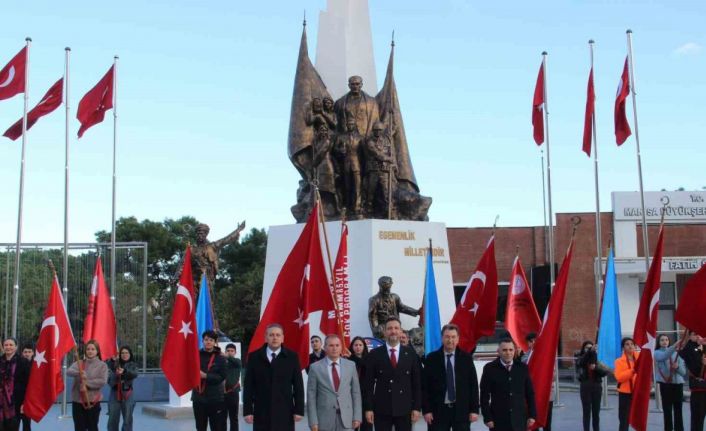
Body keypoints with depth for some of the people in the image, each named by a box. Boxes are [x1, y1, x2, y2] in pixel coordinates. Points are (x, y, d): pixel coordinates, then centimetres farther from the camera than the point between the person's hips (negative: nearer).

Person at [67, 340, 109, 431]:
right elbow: (68, 372, -11)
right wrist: (78, 373, -30)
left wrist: (87, 383, -19)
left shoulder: (102, 365, 0)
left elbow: (103, 381, -12)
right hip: (78, 400, 2)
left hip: (93, 401, -2)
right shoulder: (79, 363, 7)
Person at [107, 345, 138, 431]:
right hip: (115, 393, 1)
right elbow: (108, 368, -12)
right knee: (113, 419, 4)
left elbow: (134, 374, -16)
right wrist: (112, 360, -30)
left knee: (128, 419, 2)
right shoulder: (115, 363, 7)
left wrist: (124, 371, -34)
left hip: (127, 394, -1)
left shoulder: (133, 365, 4)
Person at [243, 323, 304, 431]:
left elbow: (298, 385, 3)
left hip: (284, 413, -1)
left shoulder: (292, 357, 3)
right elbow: (249, 386, 3)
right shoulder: (254, 357, 4)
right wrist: (247, 410, -2)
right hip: (261, 413, 1)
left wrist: (299, 410, -2)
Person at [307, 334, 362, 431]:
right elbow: (311, 396, -1)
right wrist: (313, 421, -6)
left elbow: (356, 392, 8)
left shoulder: (351, 365, 7)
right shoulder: (315, 368, 0)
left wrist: (357, 416, 2)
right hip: (324, 418, -1)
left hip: (346, 418, 1)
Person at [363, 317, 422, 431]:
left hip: (404, 409, 1)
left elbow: (416, 382, 5)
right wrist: (368, 408, -5)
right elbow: (368, 383, 0)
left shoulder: (411, 353, 5)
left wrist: (417, 407, -1)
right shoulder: (374, 354, 1)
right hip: (381, 409, -1)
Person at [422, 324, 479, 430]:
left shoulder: (466, 358, 4)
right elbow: (425, 386, 1)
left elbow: (473, 385, 4)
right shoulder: (431, 358, 2)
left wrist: (474, 409, -1)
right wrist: (426, 410, -5)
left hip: (461, 410, 1)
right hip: (438, 410, -1)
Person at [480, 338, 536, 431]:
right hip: (499, 421, -2)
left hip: (519, 420, 2)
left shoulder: (522, 368, 4)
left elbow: (530, 393, 9)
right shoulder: (490, 368, -2)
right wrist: (487, 418, -6)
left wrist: (532, 415, 5)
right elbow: (484, 396, -1)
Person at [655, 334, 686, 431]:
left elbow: (683, 371, 4)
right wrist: (675, 346, -37)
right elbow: (664, 356, -24)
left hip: (677, 383, 1)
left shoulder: (676, 353, 6)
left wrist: (678, 367, -19)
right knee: (667, 410, 1)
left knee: (678, 410, 2)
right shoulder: (657, 353, 2)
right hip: (665, 384, -1)